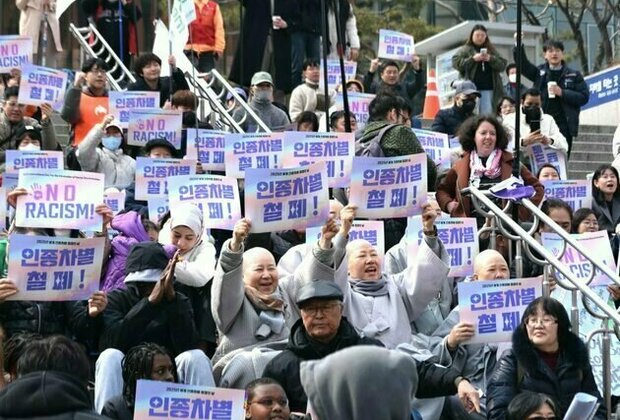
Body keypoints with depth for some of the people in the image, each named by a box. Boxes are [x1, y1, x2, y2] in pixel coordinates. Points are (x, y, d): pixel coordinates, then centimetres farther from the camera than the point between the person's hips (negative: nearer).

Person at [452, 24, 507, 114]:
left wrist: (491, 59, -7)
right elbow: (456, 63, -6)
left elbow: (502, 65, 10)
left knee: (487, 113, 1)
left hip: (488, 88, 3)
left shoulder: (491, 49, 16)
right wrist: (473, 59, -12)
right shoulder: (465, 50, 6)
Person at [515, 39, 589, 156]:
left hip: (564, 126, -1)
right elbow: (522, 64, -3)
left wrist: (562, 93, -10)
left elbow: (584, 97, 1)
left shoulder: (574, 75, 7)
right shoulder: (539, 72, 11)